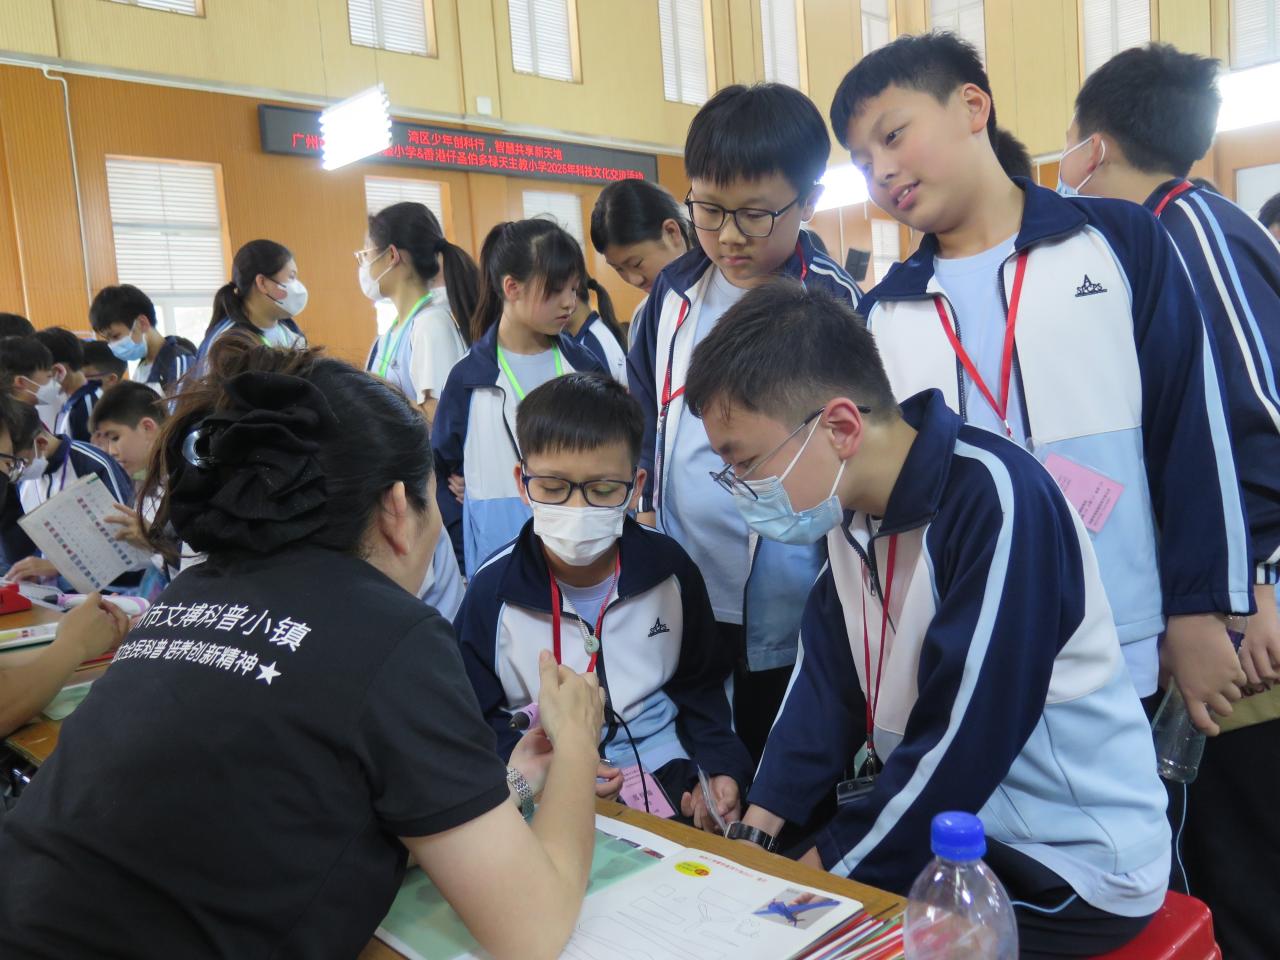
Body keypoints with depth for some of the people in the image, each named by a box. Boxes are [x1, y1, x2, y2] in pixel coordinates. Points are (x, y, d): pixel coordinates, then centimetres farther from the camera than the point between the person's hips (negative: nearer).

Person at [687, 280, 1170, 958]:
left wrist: (820, 873, -16)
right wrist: (757, 830, -7)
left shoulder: (994, 501, -26)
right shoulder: (855, 508, -1)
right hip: (934, 817, 7)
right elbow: (827, 677, 3)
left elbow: (960, 745, -26)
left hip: (1070, 866, -6)